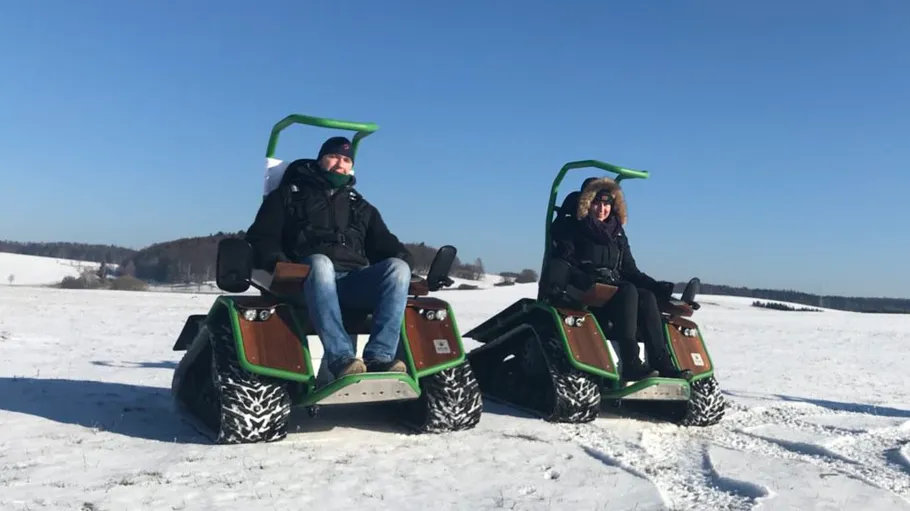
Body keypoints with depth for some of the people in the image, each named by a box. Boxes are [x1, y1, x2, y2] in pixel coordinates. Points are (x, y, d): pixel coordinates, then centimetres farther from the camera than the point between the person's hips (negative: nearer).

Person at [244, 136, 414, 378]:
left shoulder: (362, 207, 30)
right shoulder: (288, 195, 20)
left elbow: (384, 244, 24)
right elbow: (260, 238, 12)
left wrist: (402, 257, -1)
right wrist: (279, 263, -10)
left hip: (354, 281, 3)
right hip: (308, 279, -3)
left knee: (398, 267, -27)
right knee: (320, 262, -40)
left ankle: (380, 356, -40)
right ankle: (341, 359, -48)